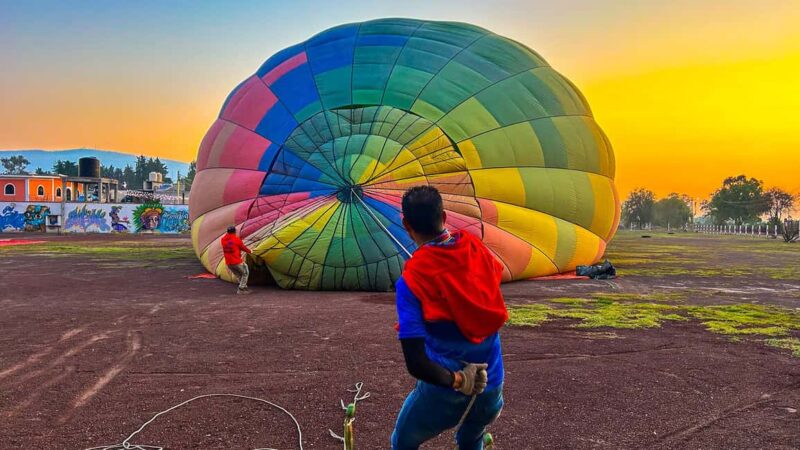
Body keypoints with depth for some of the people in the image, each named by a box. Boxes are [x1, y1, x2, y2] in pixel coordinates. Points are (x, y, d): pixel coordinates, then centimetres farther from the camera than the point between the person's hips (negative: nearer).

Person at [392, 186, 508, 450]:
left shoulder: (411, 279, -20)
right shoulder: (476, 247, -6)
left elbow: (416, 364, -25)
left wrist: (457, 381, -12)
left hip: (444, 392, -4)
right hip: (492, 386, 4)